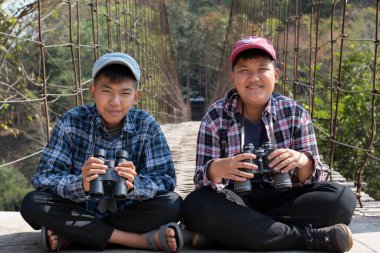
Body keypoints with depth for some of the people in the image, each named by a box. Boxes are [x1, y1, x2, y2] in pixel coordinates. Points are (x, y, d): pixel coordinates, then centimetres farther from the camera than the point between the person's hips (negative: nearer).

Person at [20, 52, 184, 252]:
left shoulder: (146, 125, -8)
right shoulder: (72, 122, -10)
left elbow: (166, 179, -13)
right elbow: (44, 178, -16)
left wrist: (134, 185, -35)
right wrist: (81, 185, -37)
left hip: (127, 213, 0)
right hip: (79, 212, 0)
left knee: (173, 204, -25)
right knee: (31, 203, -27)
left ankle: (70, 235, -22)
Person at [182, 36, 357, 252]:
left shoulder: (295, 113, 0)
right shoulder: (215, 117, -3)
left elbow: (311, 177, -1)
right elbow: (202, 179, -9)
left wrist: (303, 161, -26)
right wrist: (217, 169, -34)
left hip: (283, 199, 2)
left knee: (343, 198, -23)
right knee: (195, 206, -33)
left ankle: (225, 234, -25)